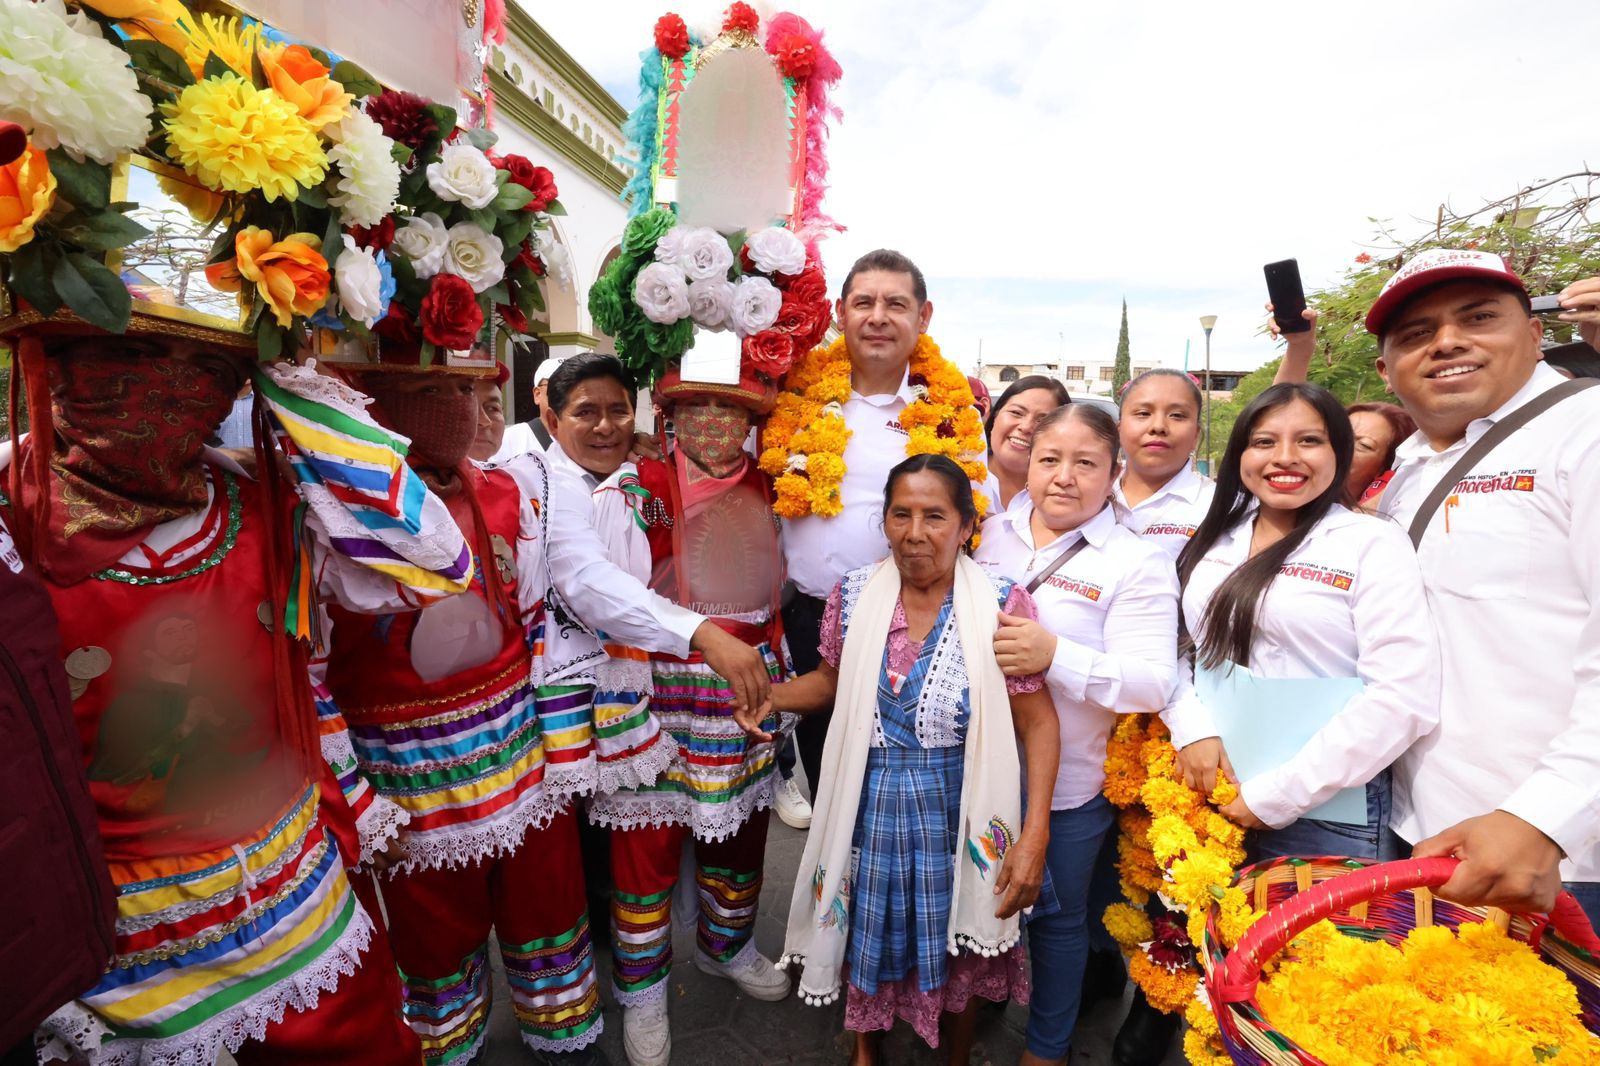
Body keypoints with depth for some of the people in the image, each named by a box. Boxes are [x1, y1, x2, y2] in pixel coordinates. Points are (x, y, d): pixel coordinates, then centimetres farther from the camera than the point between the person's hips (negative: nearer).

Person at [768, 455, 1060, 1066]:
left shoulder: (1003, 605, -15)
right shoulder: (853, 595, -7)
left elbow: (1038, 723, -11)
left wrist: (1034, 835, -15)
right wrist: (770, 696, -10)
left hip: (959, 810, -2)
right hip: (871, 806, 2)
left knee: (958, 949, 20)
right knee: (870, 937, 21)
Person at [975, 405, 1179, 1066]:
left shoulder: (1137, 562, -11)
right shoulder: (990, 535, 0)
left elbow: (1153, 683, -19)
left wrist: (1054, 654, -32)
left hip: (1067, 787, -3)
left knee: (1056, 919, 19)